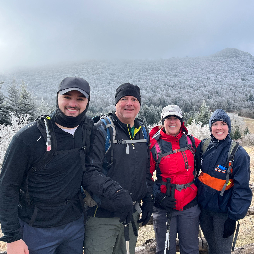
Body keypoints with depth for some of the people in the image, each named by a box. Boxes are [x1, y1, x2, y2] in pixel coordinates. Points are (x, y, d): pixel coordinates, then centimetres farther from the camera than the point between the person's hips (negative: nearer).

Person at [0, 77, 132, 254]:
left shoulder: (87, 129, -4)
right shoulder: (29, 137, -18)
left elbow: (86, 172, -5)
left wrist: (114, 191, -21)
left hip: (75, 225, 4)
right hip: (37, 229, -4)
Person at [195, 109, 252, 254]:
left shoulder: (238, 153, -16)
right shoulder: (204, 146, -2)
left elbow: (241, 188, -15)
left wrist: (233, 217, -17)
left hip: (223, 211, -4)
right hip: (203, 206, 4)